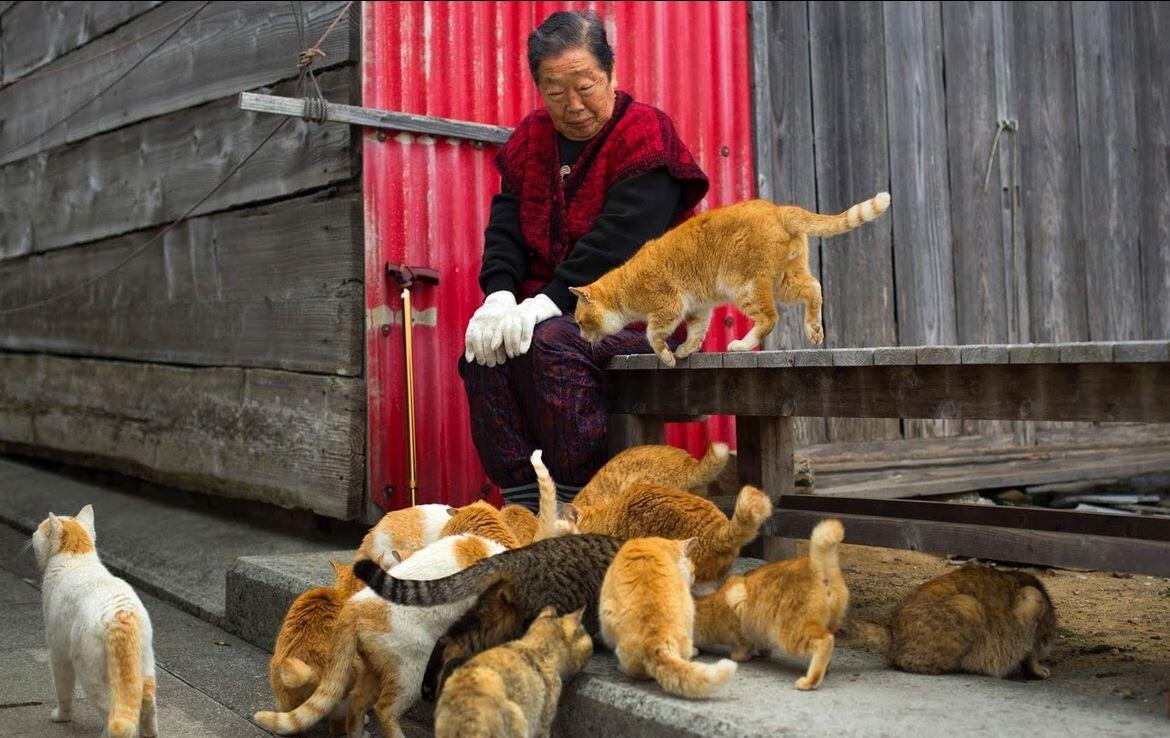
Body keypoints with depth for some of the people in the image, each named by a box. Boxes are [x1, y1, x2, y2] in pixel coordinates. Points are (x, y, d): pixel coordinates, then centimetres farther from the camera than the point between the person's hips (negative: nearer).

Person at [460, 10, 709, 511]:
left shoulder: (646, 134, -6)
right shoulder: (531, 139, 14)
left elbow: (619, 239, -19)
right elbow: (505, 228, 5)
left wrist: (551, 300, -27)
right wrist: (500, 295, -15)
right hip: (550, 311, 6)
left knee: (550, 343, -33)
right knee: (484, 345, -22)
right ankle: (522, 503, -20)